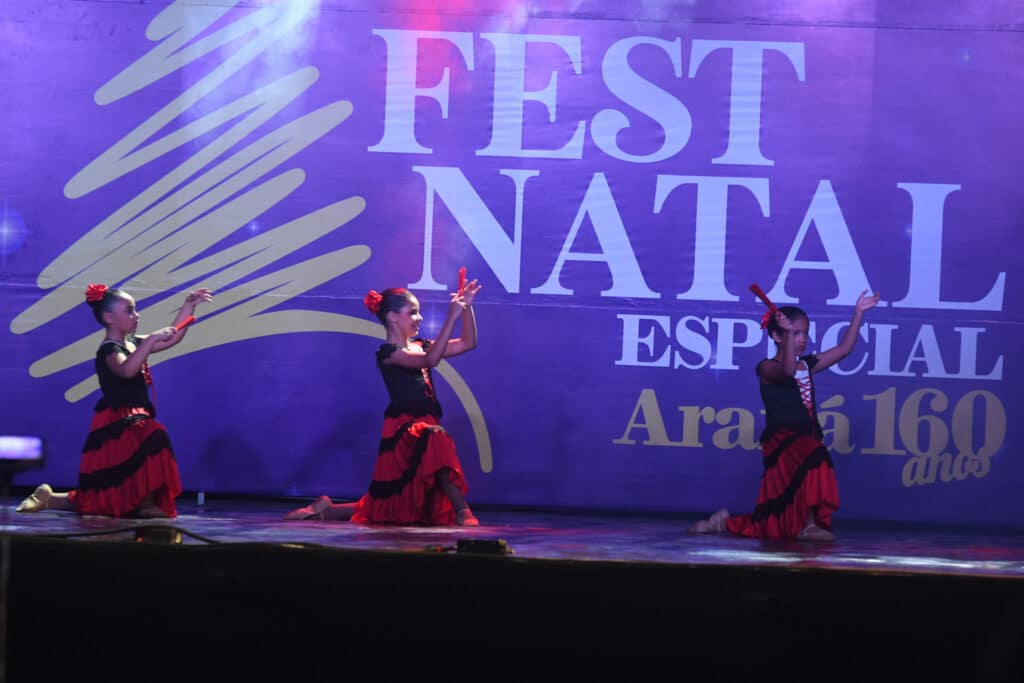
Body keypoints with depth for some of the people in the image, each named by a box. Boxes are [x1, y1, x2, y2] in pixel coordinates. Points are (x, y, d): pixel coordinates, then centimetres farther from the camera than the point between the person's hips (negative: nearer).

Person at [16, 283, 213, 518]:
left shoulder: (133, 343, 13)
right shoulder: (109, 351, -14)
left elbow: (172, 338, 19)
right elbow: (127, 370, -37)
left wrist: (189, 306, 12)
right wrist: (151, 339, -36)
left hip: (131, 425, 9)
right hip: (116, 427, -9)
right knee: (154, 438, -39)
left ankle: (47, 498, 20)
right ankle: (146, 503, -29)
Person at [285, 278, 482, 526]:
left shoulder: (420, 346, 16)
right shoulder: (388, 353, -8)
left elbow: (468, 343, 15)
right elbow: (429, 360, -24)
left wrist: (467, 308, 2)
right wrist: (452, 317, -26)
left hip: (421, 430, 8)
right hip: (403, 431, -8)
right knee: (436, 440, -42)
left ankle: (326, 509, 21)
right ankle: (462, 512, -40)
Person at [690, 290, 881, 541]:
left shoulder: (807, 365, 15)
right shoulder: (767, 368, -4)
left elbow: (844, 348, 15)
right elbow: (788, 370, -28)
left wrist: (858, 313, 11)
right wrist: (789, 333, -37)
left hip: (803, 442, 7)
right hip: (781, 442, -7)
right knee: (814, 455, -40)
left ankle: (725, 522, 29)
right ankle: (808, 525, -36)